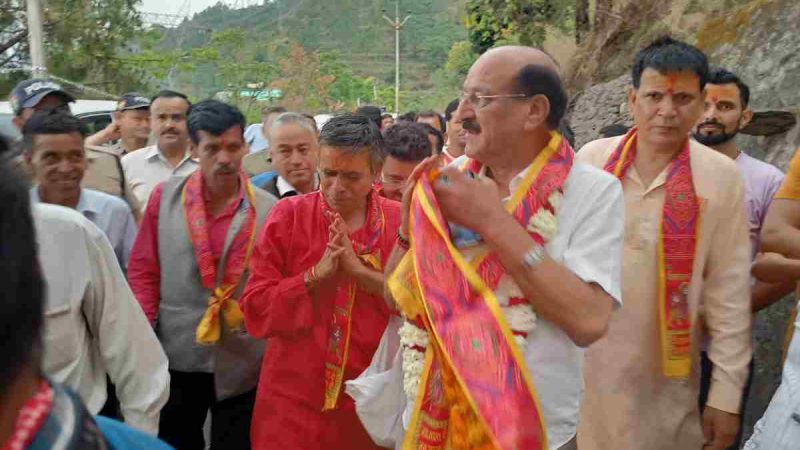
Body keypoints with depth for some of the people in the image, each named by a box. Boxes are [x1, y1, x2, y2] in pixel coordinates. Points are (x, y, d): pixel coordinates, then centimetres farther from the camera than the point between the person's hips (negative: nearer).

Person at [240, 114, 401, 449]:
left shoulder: (401, 222, -2)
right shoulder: (287, 216, -3)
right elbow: (255, 309, -6)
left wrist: (360, 271, -19)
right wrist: (315, 276, -19)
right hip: (294, 399, 0)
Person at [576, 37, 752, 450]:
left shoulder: (720, 176, -7)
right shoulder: (592, 158, -4)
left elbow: (730, 293, -4)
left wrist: (727, 392, -4)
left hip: (665, 377, -1)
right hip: (583, 362, 1)